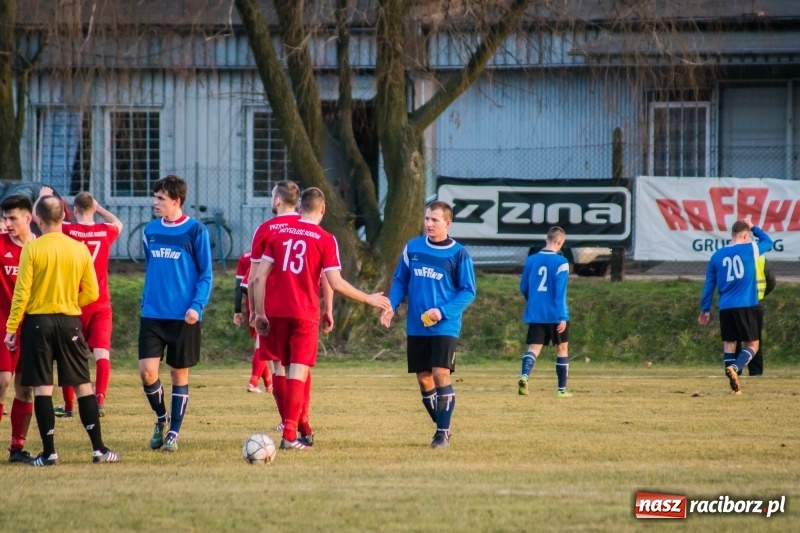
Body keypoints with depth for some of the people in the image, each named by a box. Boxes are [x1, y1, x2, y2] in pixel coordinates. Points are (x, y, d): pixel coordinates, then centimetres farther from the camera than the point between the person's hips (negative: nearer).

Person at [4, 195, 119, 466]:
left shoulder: (32, 248, -9)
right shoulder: (80, 249, 1)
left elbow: (22, 292, -10)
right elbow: (91, 293, 4)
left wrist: (11, 327, -4)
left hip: (37, 322, -3)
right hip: (70, 322, 3)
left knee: (42, 387, 1)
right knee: (83, 385, 9)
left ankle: (49, 451, -2)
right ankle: (98, 448, 6)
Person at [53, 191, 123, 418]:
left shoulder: (67, 231, -8)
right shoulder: (106, 232, 0)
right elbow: (118, 223, 26)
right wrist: (98, 207, 33)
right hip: (100, 305, 1)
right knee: (102, 352, -6)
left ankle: (68, 405, 17)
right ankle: (100, 398, -26)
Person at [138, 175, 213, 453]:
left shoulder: (195, 231, -5)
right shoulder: (151, 231, 8)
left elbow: (206, 274, -3)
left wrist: (197, 305, -15)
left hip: (183, 317, -3)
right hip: (152, 315, 3)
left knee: (179, 375, 4)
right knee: (147, 371, -8)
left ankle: (174, 432, 15)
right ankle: (161, 417, 17)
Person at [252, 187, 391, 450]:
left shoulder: (279, 235, 8)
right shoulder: (325, 240, -4)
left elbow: (259, 277, 4)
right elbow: (336, 283, -9)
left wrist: (260, 314, 10)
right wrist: (369, 299, 2)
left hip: (276, 312, 4)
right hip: (305, 314, -4)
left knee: (290, 370, 17)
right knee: (299, 372, -5)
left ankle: (298, 425, 24)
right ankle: (289, 436, -13)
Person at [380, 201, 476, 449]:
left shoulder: (459, 254, -4)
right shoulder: (412, 248, 6)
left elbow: (468, 292, -3)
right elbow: (400, 280, 13)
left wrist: (443, 312, -16)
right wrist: (391, 306, -5)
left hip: (445, 327, -4)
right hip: (416, 327, 4)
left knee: (441, 375, -14)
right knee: (424, 380, 6)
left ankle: (443, 433, -5)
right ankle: (442, 427, 22)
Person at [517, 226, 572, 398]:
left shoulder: (531, 260, 5)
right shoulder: (560, 262, -9)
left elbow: (523, 287, 14)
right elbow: (560, 291, -14)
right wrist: (562, 317, -14)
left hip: (535, 313, 3)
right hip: (555, 315, -3)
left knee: (534, 348, 0)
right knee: (562, 348, 12)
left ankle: (524, 376, -28)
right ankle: (562, 389, 15)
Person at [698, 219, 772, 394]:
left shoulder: (717, 255, 8)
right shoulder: (750, 249, -1)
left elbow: (709, 285, 12)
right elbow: (768, 242, 20)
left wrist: (705, 310, 19)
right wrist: (754, 228, 29)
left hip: (725, 307, 3)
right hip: (746, 306, -3)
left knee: (728, 344, 10)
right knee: (752, 345, 3)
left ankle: (735, 385, 6)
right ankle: (734, 368, -24)